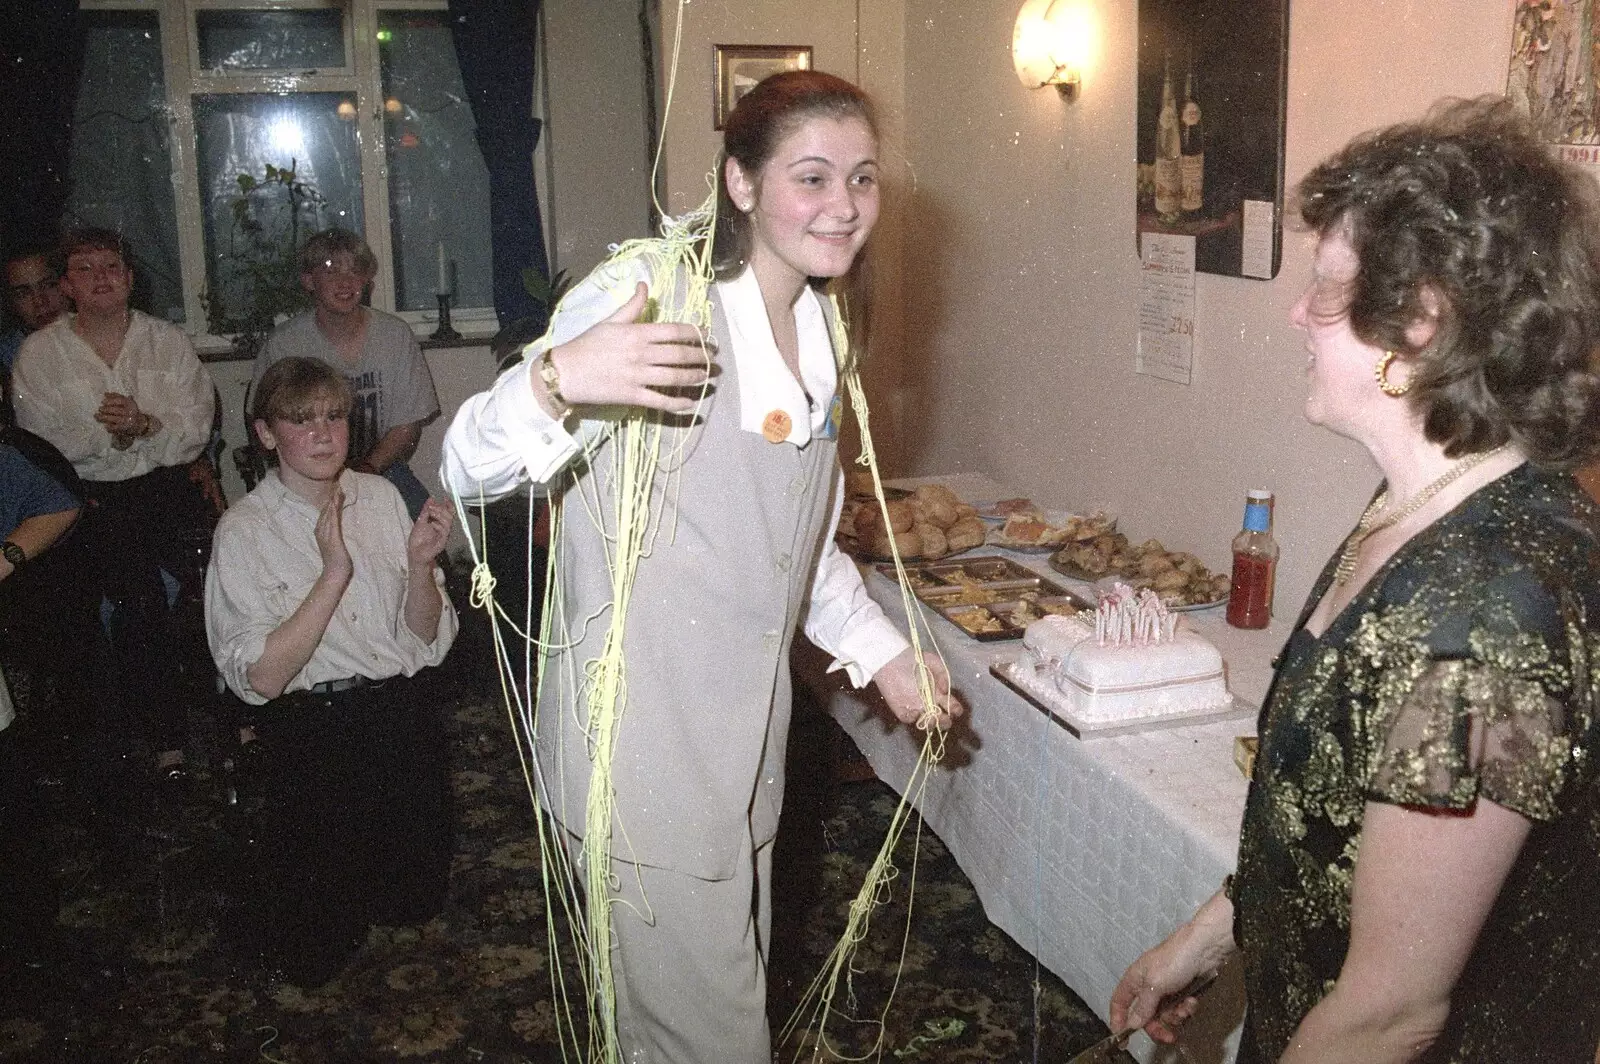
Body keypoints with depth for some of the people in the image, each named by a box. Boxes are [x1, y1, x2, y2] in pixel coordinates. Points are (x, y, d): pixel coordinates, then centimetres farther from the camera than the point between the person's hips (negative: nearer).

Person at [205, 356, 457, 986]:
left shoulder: (380, 496, 2)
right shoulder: (245, 531, -8)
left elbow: (426, 639, 2)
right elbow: (261, 678, -18)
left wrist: (419, 564, -17)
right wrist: (334, 572, -24)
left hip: (404, 714, 3)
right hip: (311, 729, -3)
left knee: (417, 903, 10)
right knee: (311, 954, 4)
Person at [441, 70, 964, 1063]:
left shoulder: (819, 328, 9)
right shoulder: (649, 294, -17)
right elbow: (471, 472, -19)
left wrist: (882, 651, 15)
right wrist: (556, 380, -38)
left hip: (745, 737, 8)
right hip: (644, 738, -8)